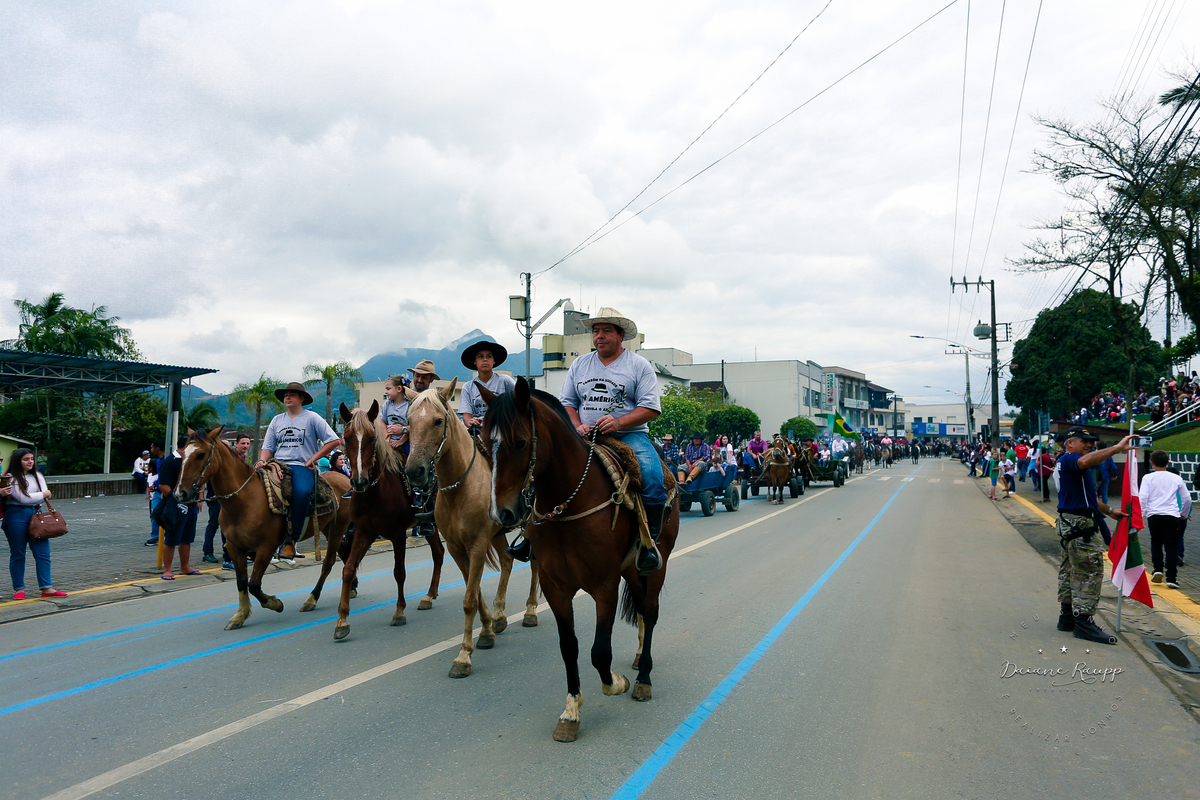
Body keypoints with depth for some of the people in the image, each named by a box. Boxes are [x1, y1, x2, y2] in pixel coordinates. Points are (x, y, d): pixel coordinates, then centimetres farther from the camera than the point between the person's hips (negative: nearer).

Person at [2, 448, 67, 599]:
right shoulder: (12, 478, -5)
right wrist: (44, 494, 0)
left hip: (36, 515, 5)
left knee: (43, 553, -1)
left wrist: (32, 498, -9)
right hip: (16, 517, -5)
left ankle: (46, 588, 0)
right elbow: (23, 498, -12)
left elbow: (45, 497, 7)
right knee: (17, 554, 5)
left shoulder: (37, 476, 13)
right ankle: (19, 588, 15)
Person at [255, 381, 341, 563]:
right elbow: (268, 447, 20)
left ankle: (291, 540, -28)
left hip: (302, 467, -4)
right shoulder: (277, 420, 22)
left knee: (302, 492, -36)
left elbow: (333, 440, 2)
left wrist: (312, 459, -4)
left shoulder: (312, 418, 8)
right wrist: (262, 461, -3)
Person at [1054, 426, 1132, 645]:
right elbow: (1085, 461, -37)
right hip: (1079, 525, -11)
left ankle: (1067, 616, 22)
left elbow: (1087, 496, 31)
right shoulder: (1068, 459, -12)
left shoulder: (1068, 463, 22)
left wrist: (1109, 511, 30)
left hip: (1070, 524, 11)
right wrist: (1117, 448, -37)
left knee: (1070, 570, 15)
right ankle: (1084, 622, -8)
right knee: (1090, 572, -9)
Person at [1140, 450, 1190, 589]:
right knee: (1172, 546, 0)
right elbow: (1187, 498, 15)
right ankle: (1171, 578, -5)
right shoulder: (1176, 478, 8)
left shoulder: (1148, 478, 3)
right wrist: (1184, 514, 31)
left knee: (1156, 542, 20)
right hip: (1172, 515, 0)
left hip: (1153, 515, 0)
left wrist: (1141, 517, 0)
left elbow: (1142, 498, -6)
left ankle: (1158, 569, 7)